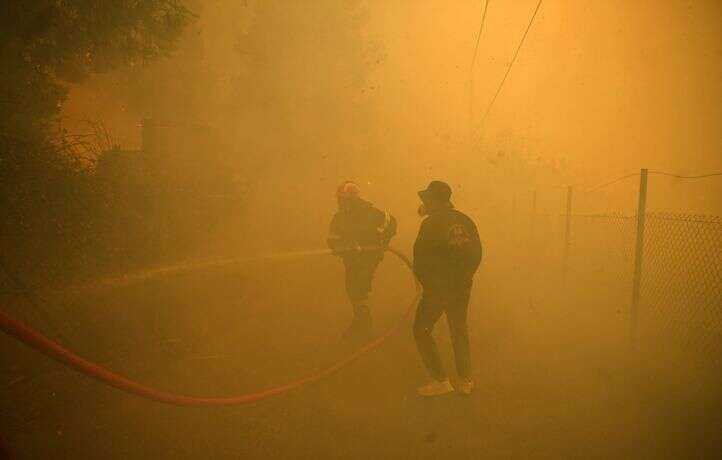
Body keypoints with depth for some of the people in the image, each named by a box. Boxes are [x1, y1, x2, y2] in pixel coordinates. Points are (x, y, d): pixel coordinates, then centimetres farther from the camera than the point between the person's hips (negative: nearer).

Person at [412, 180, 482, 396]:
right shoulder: (465, 220, 4)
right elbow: (476, 254, 7)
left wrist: (426, 282, 3)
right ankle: (466, 380, 27)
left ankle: (441, 381, 8)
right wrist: (463, 277, 14)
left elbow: (420, 259, -13)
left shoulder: (430, 223, -15)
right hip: (462, 287, 7)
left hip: (436, 288, -7)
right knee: (459, 329, 21)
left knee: (421, 331, 8)